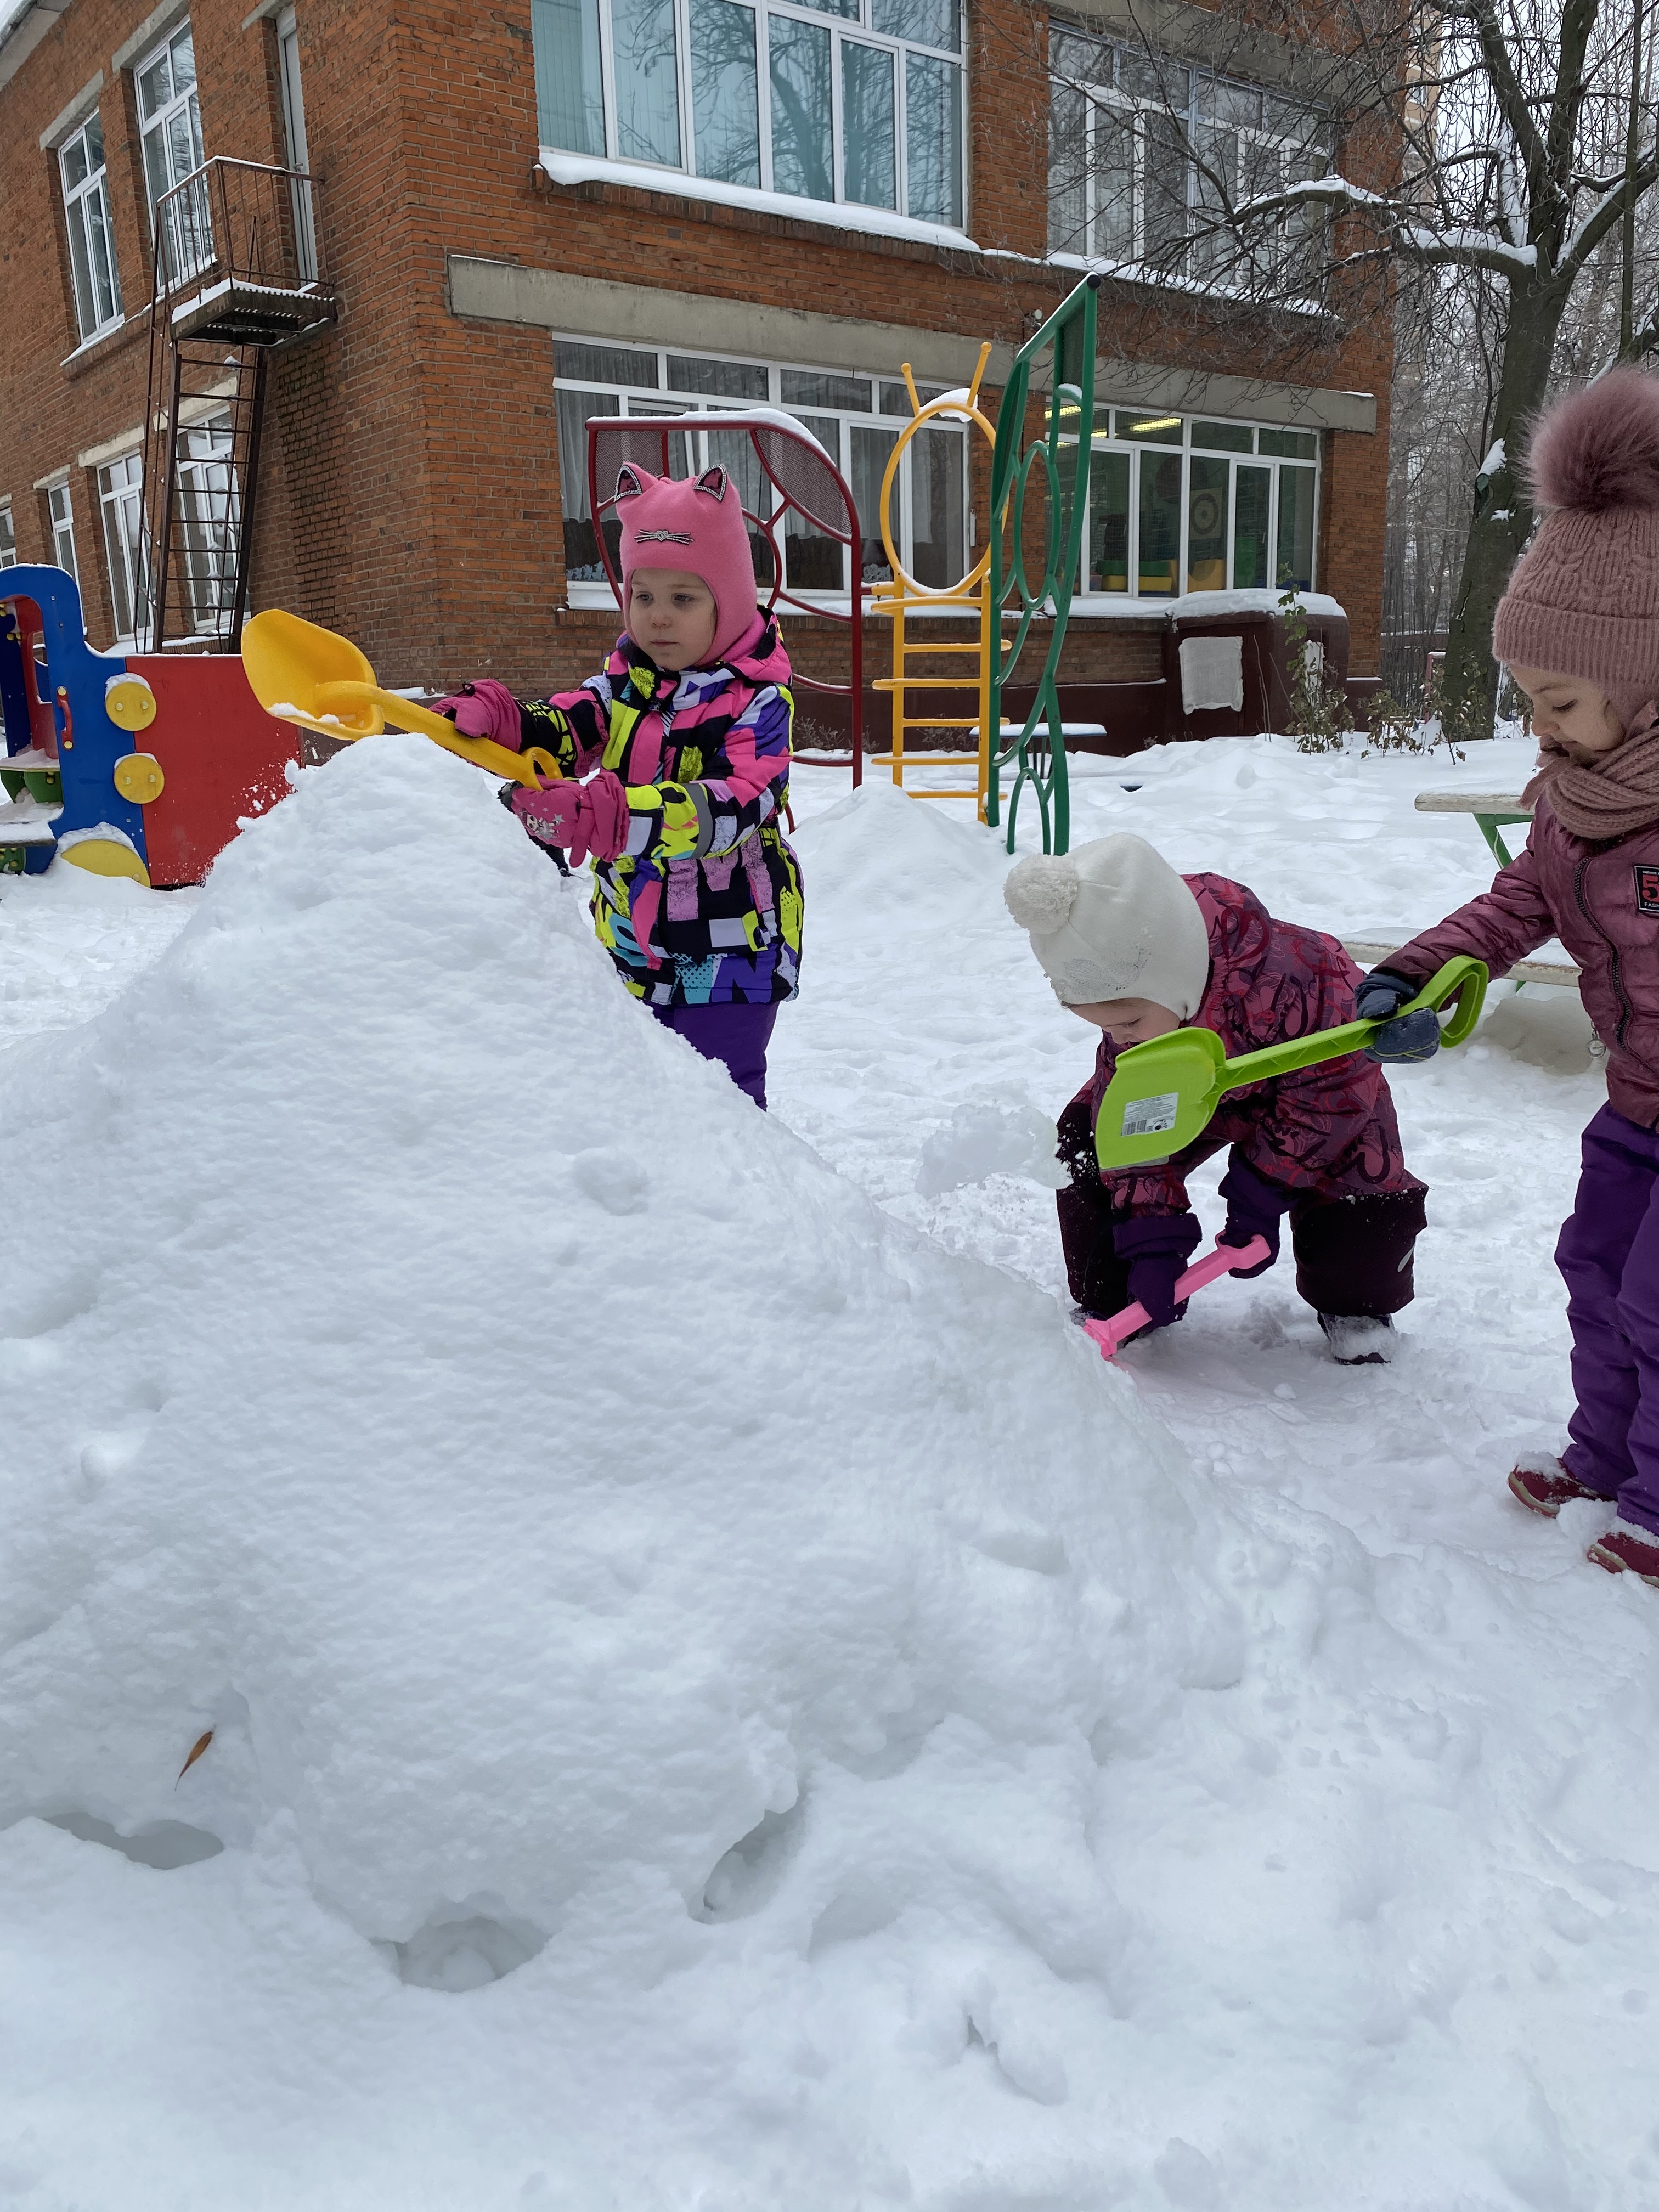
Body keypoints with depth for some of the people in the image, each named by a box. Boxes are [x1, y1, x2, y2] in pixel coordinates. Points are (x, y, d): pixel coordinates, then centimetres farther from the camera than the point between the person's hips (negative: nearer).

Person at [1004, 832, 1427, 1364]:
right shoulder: (1131, 996, -32)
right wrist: (1153, 1244, -31)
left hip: (1317, 1075, -3)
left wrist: (1259, 1196, -25)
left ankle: (1355, 1305, 13)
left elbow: (1329, 1094, -30)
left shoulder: (1284, 984, -48)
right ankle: (1110, 1303, 8)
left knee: (1363, 1194, -21)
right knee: (1088, 1149, -11)